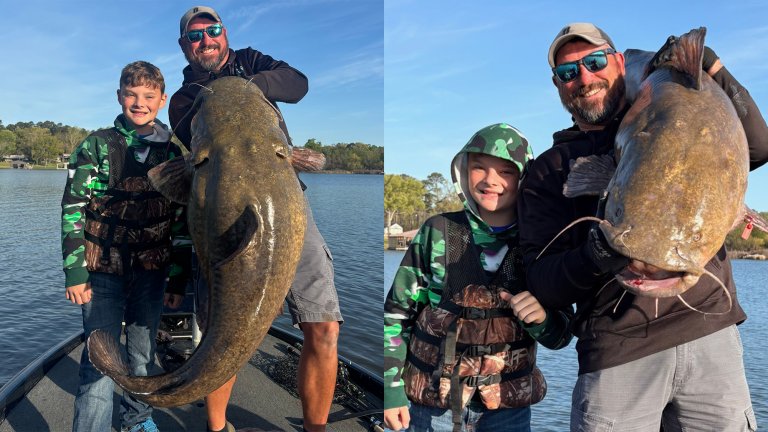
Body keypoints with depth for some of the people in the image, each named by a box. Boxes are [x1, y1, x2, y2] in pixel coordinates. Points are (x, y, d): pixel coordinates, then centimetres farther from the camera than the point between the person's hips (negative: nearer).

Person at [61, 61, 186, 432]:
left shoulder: (174, 152, 3)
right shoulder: (97, 145, -1)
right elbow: (72, 210, -2)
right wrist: (74, 273, -8)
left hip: (151, 272, 2)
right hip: (103, 271, -2)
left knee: (143, 353, 13)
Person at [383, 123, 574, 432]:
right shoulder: (438, 233, -8)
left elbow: (561, 335, 0)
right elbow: (397, 313, -2)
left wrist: (542, 319, -21)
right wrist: (391, 388, -3)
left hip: (510, 405, 2)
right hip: (433, 400, -1)